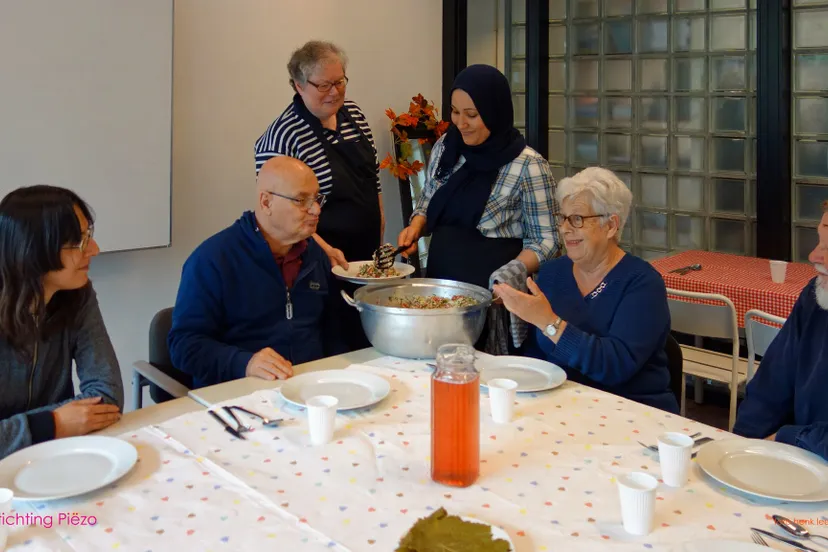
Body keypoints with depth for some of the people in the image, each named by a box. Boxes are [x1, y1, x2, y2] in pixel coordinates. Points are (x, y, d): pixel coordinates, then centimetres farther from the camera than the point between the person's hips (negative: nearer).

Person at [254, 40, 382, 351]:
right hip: (325, 263, -7)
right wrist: (325, 250, -23)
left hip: (367, 254, 7)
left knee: (369, 341, 12)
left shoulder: (354, 115, 7)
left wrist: (380, 227, 14)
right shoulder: (282, 137, -15)